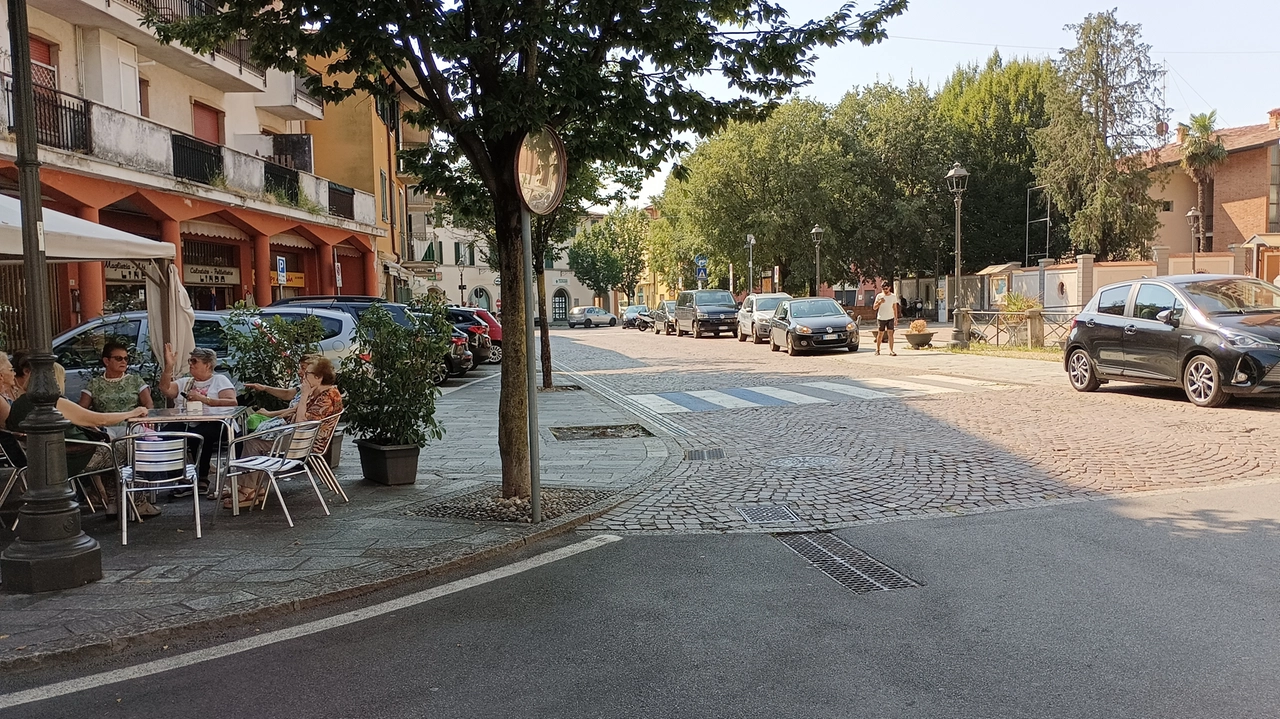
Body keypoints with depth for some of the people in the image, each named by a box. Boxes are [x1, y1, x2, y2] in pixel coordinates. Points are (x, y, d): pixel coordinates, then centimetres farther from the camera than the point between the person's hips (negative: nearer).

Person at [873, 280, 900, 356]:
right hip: (881, 318, 0)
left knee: (890, 333, -10)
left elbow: (895, 308, 8)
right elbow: (874, 307, -5)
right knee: (880, 334, 7)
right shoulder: (879, 296, -3)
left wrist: (896, 318, 5)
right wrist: (879, 302, -23)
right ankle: (877, 349, 24)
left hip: (890, 318, 0)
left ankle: (891, 351, -11)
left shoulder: (893, 296, 1)